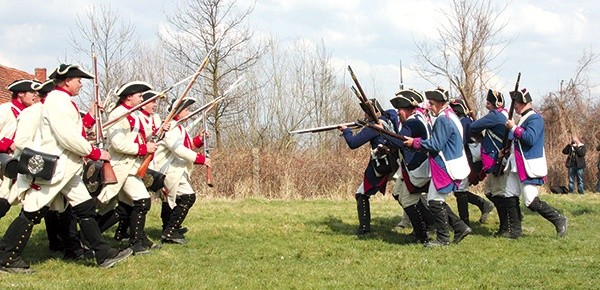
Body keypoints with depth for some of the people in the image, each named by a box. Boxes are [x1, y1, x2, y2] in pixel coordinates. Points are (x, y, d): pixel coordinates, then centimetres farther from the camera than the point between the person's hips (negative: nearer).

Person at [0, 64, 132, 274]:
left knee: (85, 208, 7)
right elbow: (67, 137, -23)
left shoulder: (63, 101, 18)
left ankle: (104, 254, 9)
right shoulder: (57, 100, -15)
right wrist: (95, 153, -15)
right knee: (32, 213, -4)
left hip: (66, 169, 10)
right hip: (51, 168, -10)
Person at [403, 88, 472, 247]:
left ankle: (443, 238, 2)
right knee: (437, 200, 14)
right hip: (448, 166, 11)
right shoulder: (450, 116, 16)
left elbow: (435, 145, -20)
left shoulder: (443, 120, -17)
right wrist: (416, 141, 11)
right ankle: (460, 228, 17)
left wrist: (414, 142, -10)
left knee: (435, 201, -5)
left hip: (446, 168, -11)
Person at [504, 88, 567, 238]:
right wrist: (508, 148, 10)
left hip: (529, 168, -10)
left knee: (531, 201, -10)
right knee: (510, 196, 9)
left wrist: (514, 128, -18)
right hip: (517, 166, 10)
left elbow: (530, 138, -27)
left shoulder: (535, 118, -13)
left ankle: (559, 220, 5)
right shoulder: (523, 119, 16)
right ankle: (515, 231, 16)